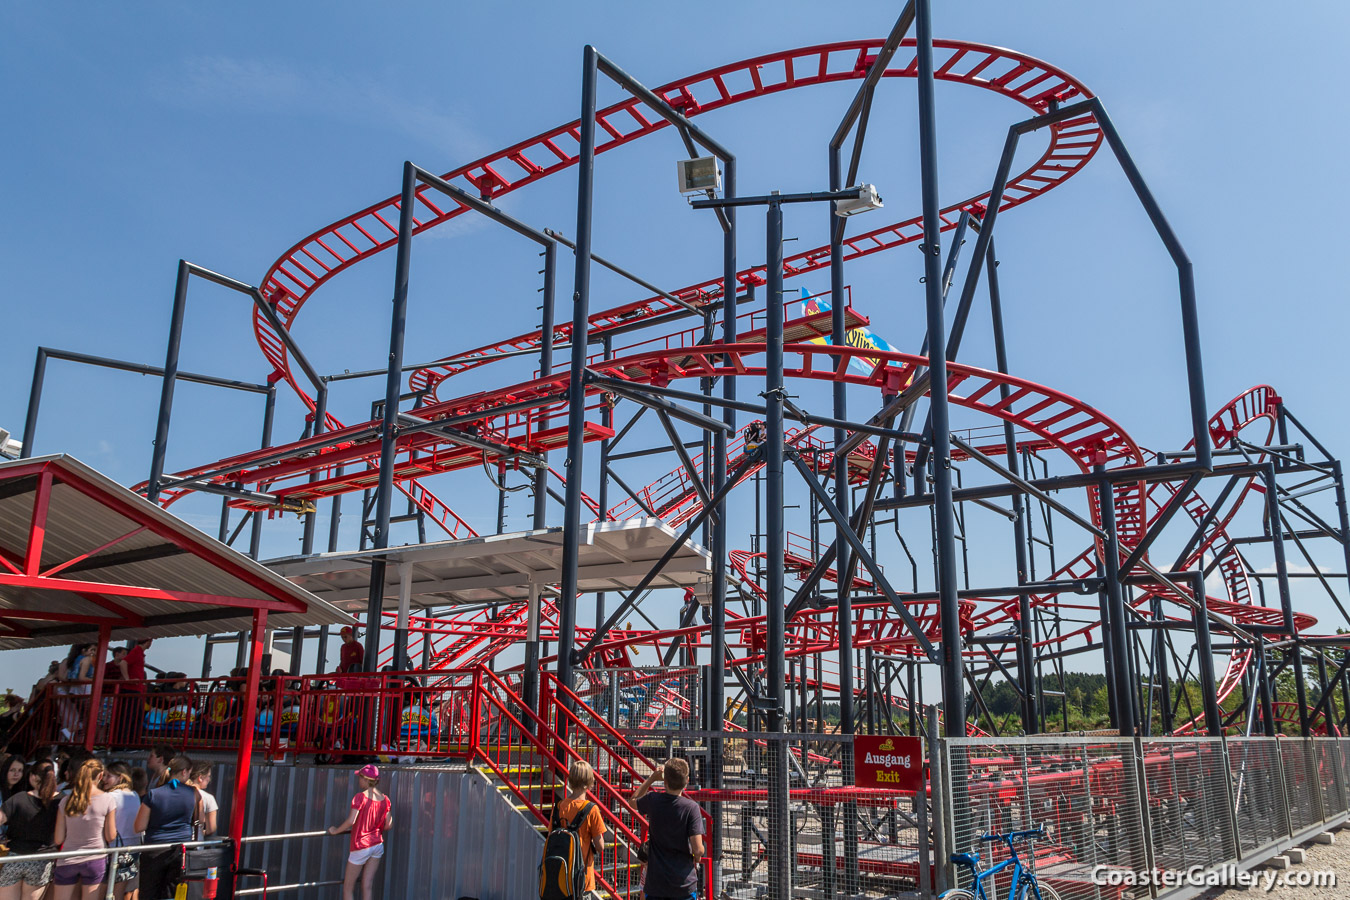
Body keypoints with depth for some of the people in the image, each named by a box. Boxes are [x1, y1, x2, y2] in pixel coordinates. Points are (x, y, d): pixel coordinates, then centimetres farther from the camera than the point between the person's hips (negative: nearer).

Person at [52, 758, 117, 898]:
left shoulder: (66, 801, -3)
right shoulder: (108, 800, -9)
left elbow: (58, 839, -1)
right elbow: (111, 837, -6)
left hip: (67, 861, 2)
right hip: (95, 860, -2)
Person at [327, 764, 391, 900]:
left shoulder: (361, 797, -16)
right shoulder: (385, 799, 1)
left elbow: (351, 821, -24)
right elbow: (388, 825, 4)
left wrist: (335, 831, -8)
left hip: (361, 846, -5)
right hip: (378, 844, 5)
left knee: (348, 887, 8)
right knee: (367, 886, 8)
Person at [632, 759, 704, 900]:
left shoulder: (652, 801, -7)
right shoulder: (691, 807, -16)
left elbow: (634, 800, 19)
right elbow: (698, 850, -17)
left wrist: (652, 778, 16)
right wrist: (697, 857, 5)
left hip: (655, 883, 2)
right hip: (684, 885, -2)